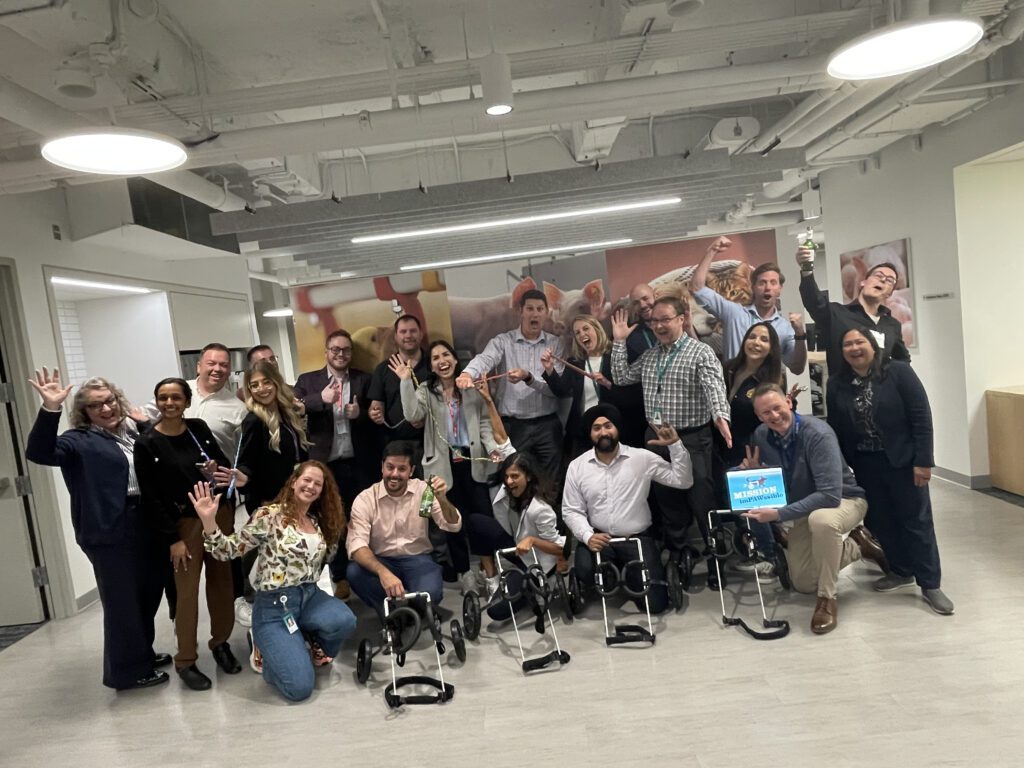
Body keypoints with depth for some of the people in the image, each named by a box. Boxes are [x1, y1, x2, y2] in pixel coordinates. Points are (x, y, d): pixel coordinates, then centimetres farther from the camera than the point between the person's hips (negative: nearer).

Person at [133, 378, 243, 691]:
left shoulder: (199, 427, 2)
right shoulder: (147, 444, -8)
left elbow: (224, 461, 13)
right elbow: (150, 498, -9)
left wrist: (220, 470, -12)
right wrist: (172, 539, -11)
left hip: (221, 513, 4)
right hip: (184, 522, -3)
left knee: (221, 580, 10)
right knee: (187, 590, 0)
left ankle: (221, 643, 27)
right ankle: (185, 661, 14)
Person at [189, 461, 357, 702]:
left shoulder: (319, 522, 10)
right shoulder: (270, 515, -10)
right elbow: (229, 550, -11)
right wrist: (209, 521, -27)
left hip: (310, 596, 6)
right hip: (274, 605, -5)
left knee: (345, 621, -29)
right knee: (300, 688, -17)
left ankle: (317, 652, 6)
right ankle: (273, 652, 17)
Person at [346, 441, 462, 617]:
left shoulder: (423, 490, -3)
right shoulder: (365, 499, -9)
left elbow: (454, 526, -10)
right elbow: (357, 546, -22)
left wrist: (442, 499, -32)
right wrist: (383, 572, -42)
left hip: (417, 560, 0)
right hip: (381, 561, 0)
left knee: (429, 593, -31)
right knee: (354, 572, -31)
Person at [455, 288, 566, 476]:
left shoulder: (555, 343, 4)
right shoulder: (503, 341, 0)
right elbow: (484, 359, -21)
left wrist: (528, 378, -23)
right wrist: (467, 374, -44)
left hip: (547, 425, 1)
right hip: (513, 426, -1)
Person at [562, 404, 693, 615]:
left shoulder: (642, 458, -4)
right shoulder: (577, 466, 0)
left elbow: (683, 481, -5)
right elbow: (571, 510, 0)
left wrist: (675, 445, -18)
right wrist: (587, 536, -19)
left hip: (638, 538, 0)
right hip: (598, 537, 1)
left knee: (655, 603, -10)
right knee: (585, 571, -31)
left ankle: (630, 574, 24)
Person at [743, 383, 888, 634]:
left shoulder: (817, 433, -30)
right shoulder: (760, 436, -12)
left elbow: (830, 495, -36)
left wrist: (778, 514, -38)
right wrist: (753, 472, -19)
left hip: (843, 500, -6)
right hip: (805, 508, 7)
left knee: (821, 519, -43)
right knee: (803, 583, 9)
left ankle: (827, 599, -22)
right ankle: (857, 545, 27)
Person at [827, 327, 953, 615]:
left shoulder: (898, 371, -9)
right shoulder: (837, 385, 1)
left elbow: (922, 417, -11)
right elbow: (835, 430, 5)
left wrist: (923, 461, -14)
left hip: (902, 461, -4)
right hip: (865, 465, 4)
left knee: (916, 521, 2)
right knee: (880, 521, 12)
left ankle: (930, 584, 12)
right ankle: (901, 571, 30)